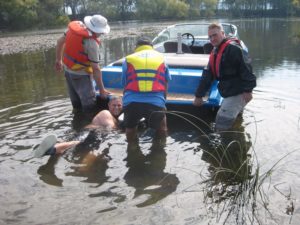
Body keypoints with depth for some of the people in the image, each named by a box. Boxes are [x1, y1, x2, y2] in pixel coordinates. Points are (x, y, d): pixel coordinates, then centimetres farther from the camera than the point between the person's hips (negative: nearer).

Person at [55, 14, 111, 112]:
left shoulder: (76, 26, -5)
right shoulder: (92, 43, -26)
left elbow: (60, 41, 7)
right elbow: (95, 69, -22)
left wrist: (58, 60, 21)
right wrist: (102, 90, -13)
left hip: (68, 70, 8)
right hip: (80, 75, -8)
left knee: (77, 105, 19)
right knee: (89, 106, -4)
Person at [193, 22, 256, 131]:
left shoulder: (233, 48, -13)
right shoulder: (214, 53, 16)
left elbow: (245, 69, -20)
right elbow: (207, 75, 18)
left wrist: (248, 90, -24)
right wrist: (198, 96, 17)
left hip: (238, 93, -10)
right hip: (228, 94, 10)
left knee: (222, 124, -14)